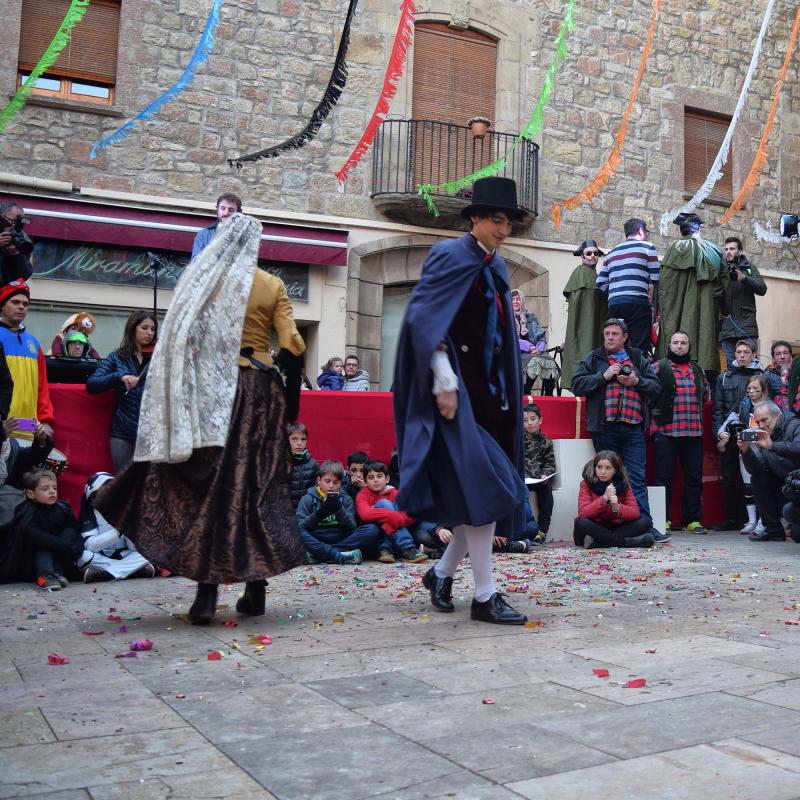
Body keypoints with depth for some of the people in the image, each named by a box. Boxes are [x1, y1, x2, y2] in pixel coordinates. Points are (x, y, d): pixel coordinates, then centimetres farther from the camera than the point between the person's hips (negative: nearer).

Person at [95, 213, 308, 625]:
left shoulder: (201, 278, 3)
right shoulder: (273, 286, 5)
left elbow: (179, 342, -1)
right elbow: (292, 347, -2)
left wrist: (183, 403, 3)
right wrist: (291, 401, 6)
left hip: (213, 391, -1)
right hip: (261, 390, 1)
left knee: (209, 487, 3)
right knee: (258, 487, 8)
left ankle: (208, 592, -3)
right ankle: (256, 590, 10)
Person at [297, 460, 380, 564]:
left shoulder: (345, 499, 14)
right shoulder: (308, 499, 9)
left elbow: (352, 528, 0)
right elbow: (300, 527, -3)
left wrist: (339, 510, -18)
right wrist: (318, 514, -19)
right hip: (316, 542, -2)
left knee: (372, 530, -22)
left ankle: (320, 555, -30)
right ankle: (340, 556, -36)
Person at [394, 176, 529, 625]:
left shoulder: (496, 266, 16)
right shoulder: (450, 256, -7)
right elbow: (422, 317, -16)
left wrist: (506, 393, 16)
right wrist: (443, 379, -22)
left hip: (490, 390, 8)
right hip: (458, 388, -8)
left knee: (490, 489, 8)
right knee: (481, 486, -10)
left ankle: (442, 573, 24)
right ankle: (485, 597, -1)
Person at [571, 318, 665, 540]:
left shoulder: (639, 359, 17)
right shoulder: (593, 359, 11)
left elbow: (656, 386, 13)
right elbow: (577, 385, 0)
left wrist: (637, 382, -5)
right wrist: (603, 376, -10)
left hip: (633, 428, 1)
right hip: (605, 428, -1)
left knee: (637, 477, -3)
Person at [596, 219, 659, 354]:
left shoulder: (611, 253, 23)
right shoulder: (647, 247, 7)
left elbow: (601, 284, 15)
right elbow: (655, 279, -1)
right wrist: (649, 296, 15)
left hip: (613, 304, 5)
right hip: (637, 304, -5)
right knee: (638, 348, -8)